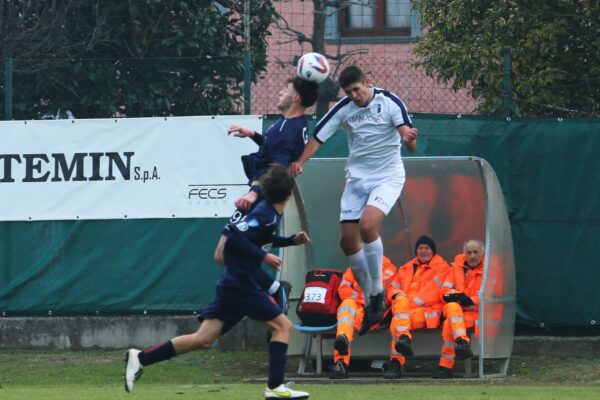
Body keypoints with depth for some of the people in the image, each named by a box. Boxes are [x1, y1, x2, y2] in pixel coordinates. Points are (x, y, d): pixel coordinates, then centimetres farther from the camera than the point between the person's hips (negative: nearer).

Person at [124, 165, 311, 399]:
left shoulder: (269, 212, 14)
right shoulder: (266, 215, -16)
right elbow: (233, 235, -26)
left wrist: (292, 240, 24)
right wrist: (263, 257, -24)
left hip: (231, 283, 9)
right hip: (240, 282, -9)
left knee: (203, 340, 5)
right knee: (282, 325, -2)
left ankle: (140, 358, 4)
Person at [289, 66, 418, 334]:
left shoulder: (390, 102, -14)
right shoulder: (343, 109, -4)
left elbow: (411, 145, -21)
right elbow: (318, 138, -3)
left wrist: (409, 138, -46)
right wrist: (299, 162, -21)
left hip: (388, 176, -5)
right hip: (357, 178, 5)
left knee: (367, 225, -28)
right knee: (347, 240, -1)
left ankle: (377, 291, -11)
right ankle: (370, 302, 15)